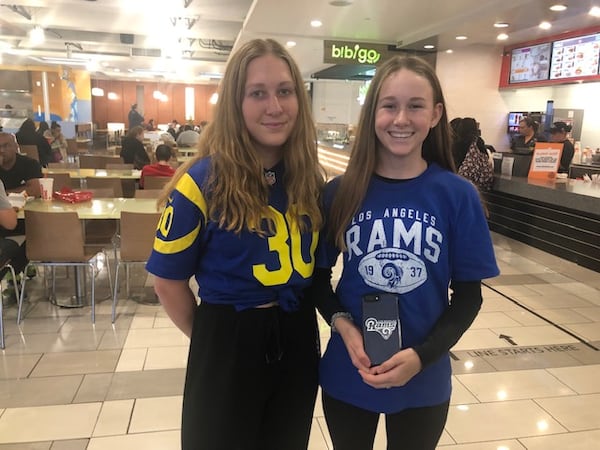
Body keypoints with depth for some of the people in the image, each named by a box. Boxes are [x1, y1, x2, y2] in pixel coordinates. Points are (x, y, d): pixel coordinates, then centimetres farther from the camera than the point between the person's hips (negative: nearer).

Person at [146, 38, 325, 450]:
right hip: (227, 345, -4)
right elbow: (169, 280, -7)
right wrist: (216, 337, -1)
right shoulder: (202, 183, -15)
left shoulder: (311, 180, -1)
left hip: (298, 339, 5)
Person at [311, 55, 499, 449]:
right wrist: (342, 325, -16)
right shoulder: (341, 192, -8)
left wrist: (421, 356, -16)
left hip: (423, 381, 0)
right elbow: (319, 275, 1)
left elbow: (468, 294, -5)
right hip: (348, 375, 1)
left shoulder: (457, 195, -10)